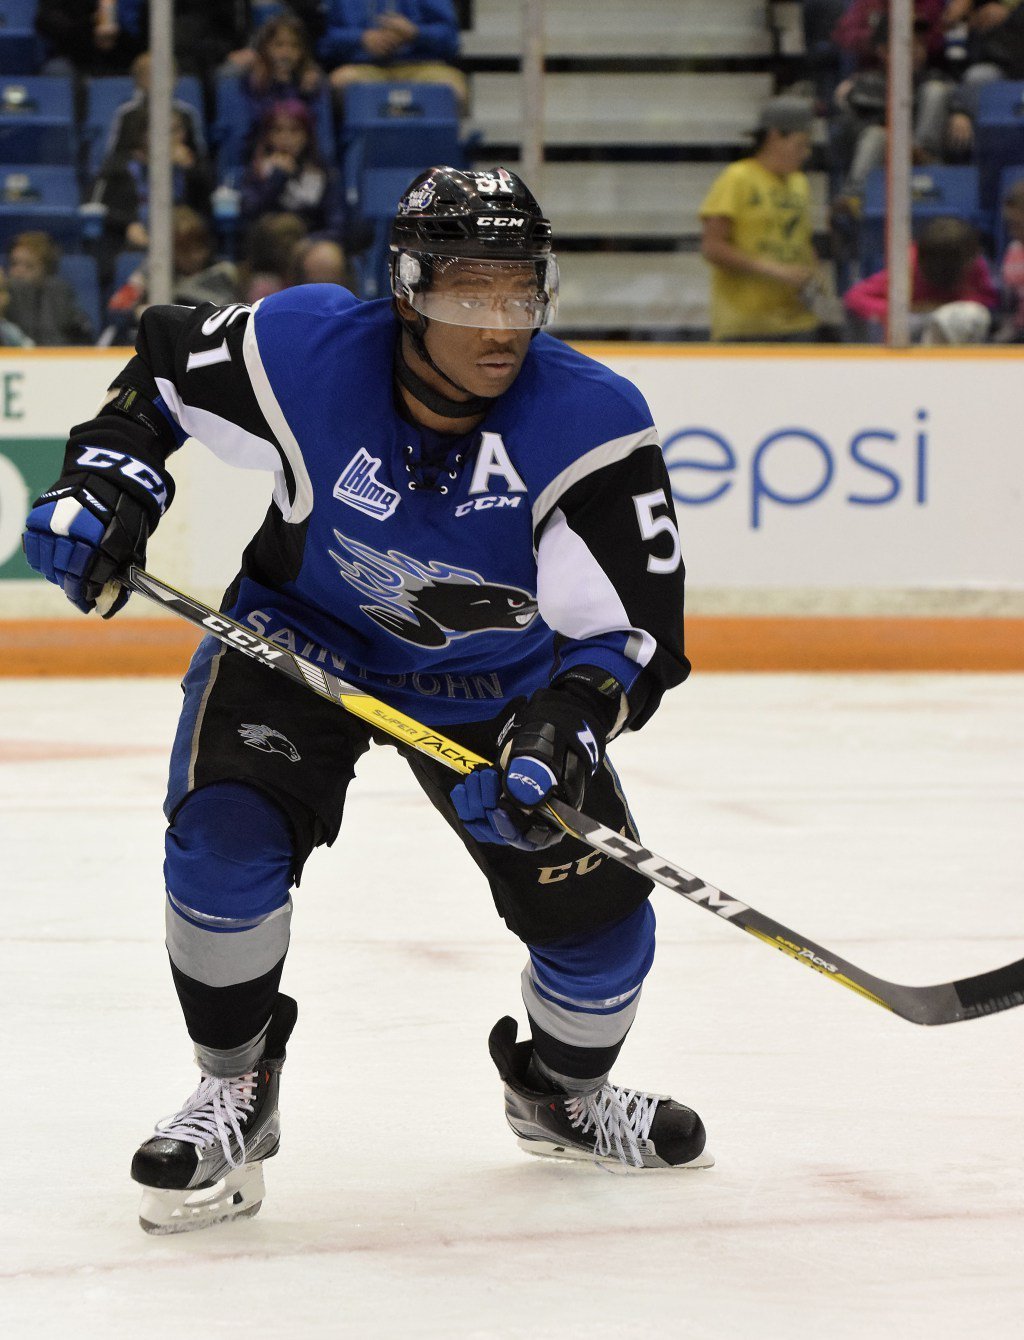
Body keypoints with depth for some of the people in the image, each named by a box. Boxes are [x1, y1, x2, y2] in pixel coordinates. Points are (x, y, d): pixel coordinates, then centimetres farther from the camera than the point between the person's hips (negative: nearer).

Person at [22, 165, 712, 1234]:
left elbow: (627, 630, -28)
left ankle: (561, 1092, 31)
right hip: (303, 635, -1)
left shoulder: (593, 426, -28)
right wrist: (106, 480, -15)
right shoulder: (303, 351, -25)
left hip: (496, 677, 1)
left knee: (598, 912, -3)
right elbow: (164, 365, -3)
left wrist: (558, 739, -44)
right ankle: (234, 1095, -3)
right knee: (225, 832, -25)